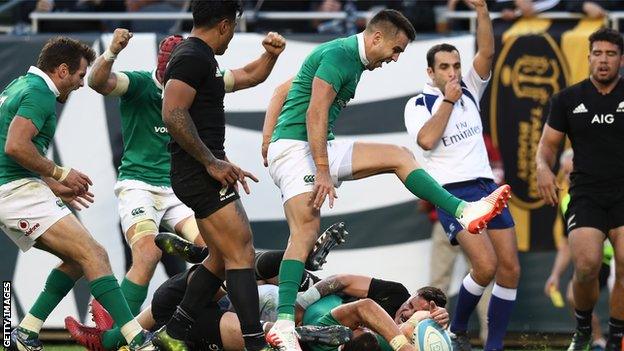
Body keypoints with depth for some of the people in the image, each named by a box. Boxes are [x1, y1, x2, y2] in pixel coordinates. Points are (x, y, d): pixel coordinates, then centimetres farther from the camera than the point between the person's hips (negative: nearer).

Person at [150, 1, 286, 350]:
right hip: (200, 173, -11)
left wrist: (271, 55, 16)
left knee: (223, 257, 17)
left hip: (205, 171, 11)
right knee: (242, 254, -14)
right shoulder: (192, 57, -13)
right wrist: (211, 162, -22)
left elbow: (247, 77, 35)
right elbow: (174, 115, -24)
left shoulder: (202, 59, 20)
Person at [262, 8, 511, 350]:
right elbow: (315, 113, -21)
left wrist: (268, 139, 15)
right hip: (296, 147, -10)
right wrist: (323, 171, -24)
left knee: (398, 156, 4)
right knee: (305, 230, -20)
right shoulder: (338, 55, -13)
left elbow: (282, 91, 22)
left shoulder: (352, 60, 19)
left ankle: (464, 211, -2)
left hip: (321, 149, 10)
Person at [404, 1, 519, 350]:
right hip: (453, 193, -5)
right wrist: (448, 100, -10)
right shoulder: (418, 105, 1)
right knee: (485, 265, -22)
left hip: (486, 186, 5)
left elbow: (487, 52, 0)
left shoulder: (469, 91, 12)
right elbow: (427, 140, -17)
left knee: (510, 269, -6)